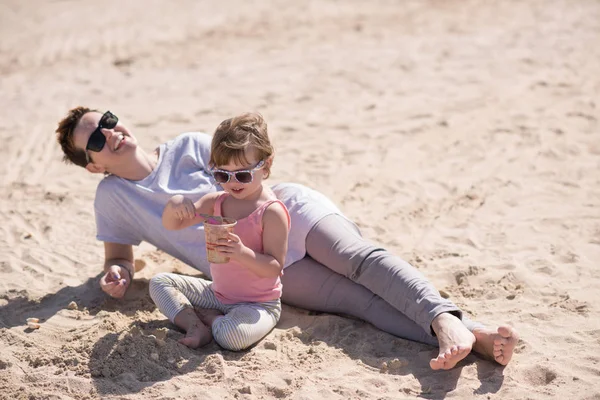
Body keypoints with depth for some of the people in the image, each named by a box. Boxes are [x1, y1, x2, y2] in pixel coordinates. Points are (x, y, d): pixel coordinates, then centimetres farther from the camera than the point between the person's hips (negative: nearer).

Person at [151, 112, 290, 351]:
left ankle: (207, 317, -3)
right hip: (218, 294, 7)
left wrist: (243, 253, -38)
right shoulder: (216, 202, 1)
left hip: (258, 303, -7)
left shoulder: (272, 212, -19)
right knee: (159, 282, 4)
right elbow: (172, 225, 3)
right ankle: (196, 326, -14)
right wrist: (173, 206, -21)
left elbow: (275, 268, -20)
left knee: (231, 336, -36)